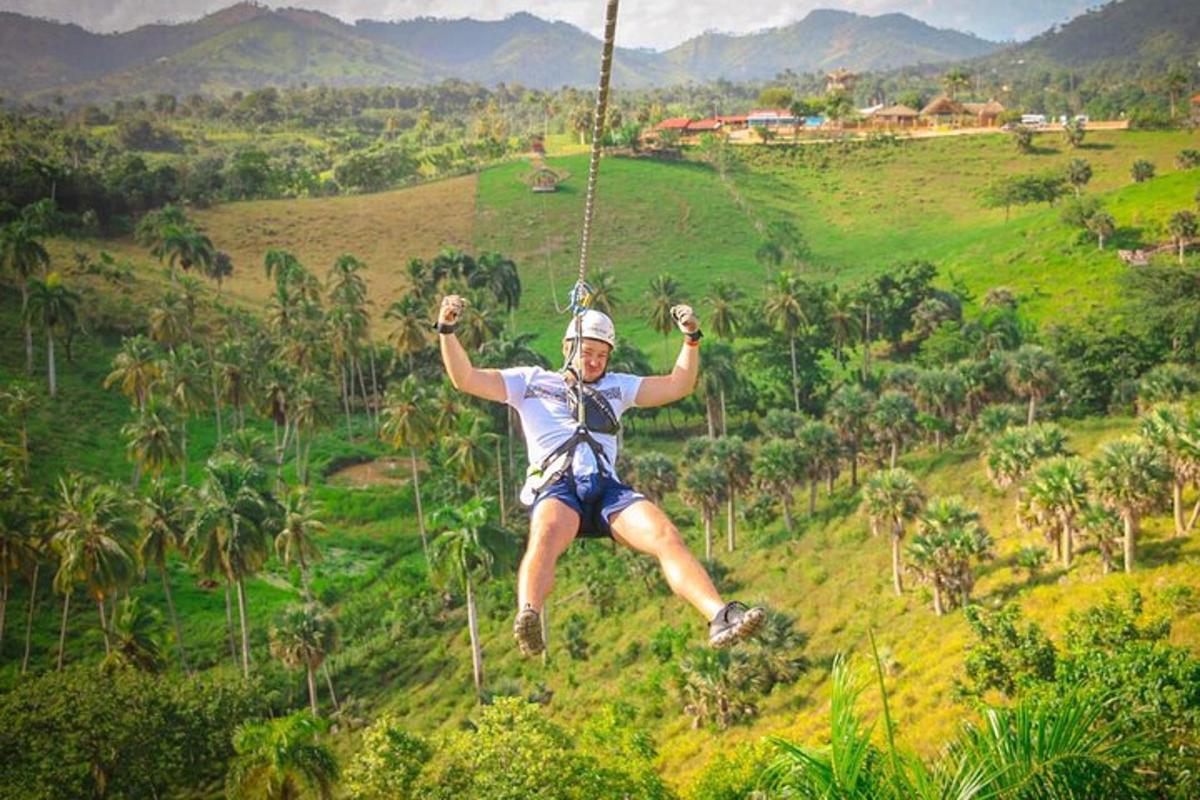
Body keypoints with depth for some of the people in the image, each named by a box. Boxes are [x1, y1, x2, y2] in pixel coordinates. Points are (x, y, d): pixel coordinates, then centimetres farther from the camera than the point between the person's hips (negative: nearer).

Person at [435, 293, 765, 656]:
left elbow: (678, 385, 30)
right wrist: (447, 330, 7)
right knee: (547, 534, -41)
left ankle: (721, 617, -41)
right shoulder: (531, 381, 25)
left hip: (607, 488, 3)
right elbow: (465, 379, 19)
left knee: (667, 535, -26)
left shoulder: (616, 386, 33)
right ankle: (527, 619, -65)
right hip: (555, 487, -3)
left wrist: (691, 339, 17)